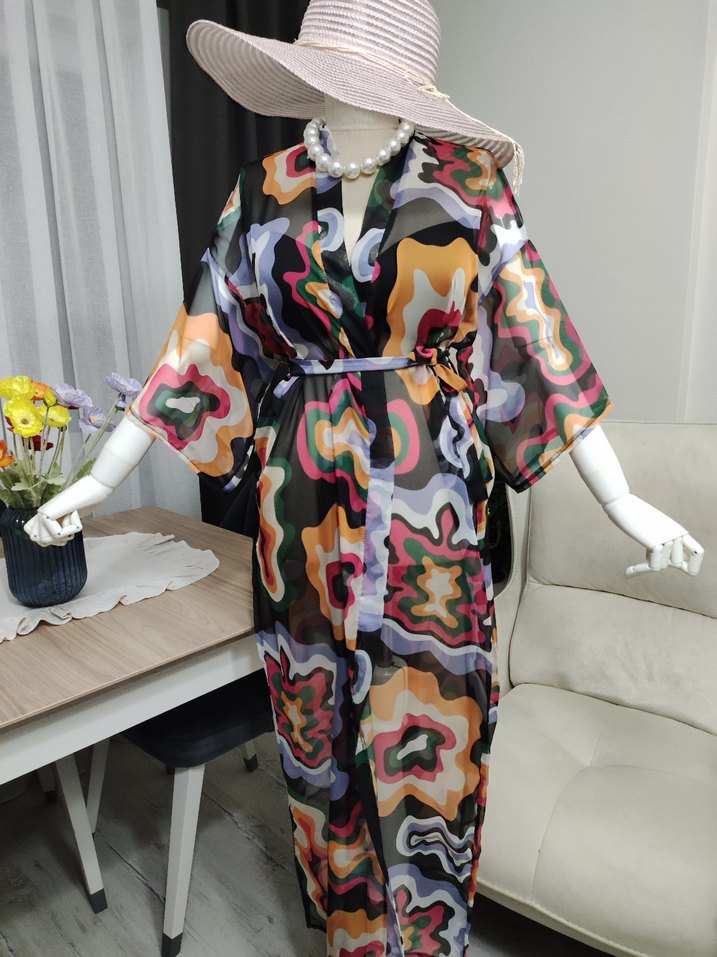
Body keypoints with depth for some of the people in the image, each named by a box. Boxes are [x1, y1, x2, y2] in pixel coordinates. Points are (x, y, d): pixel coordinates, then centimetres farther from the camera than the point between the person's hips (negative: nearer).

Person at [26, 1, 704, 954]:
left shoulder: (468, 181, -1)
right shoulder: (263, 195, 3)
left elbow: (539, 339, 0)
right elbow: (197, 348, 5)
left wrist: (620, 498, -1)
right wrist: (100, 478, 7)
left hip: (429, 504, -1)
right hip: (303, 507, 2)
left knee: (427, 738, 8)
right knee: (319, 734, 16)